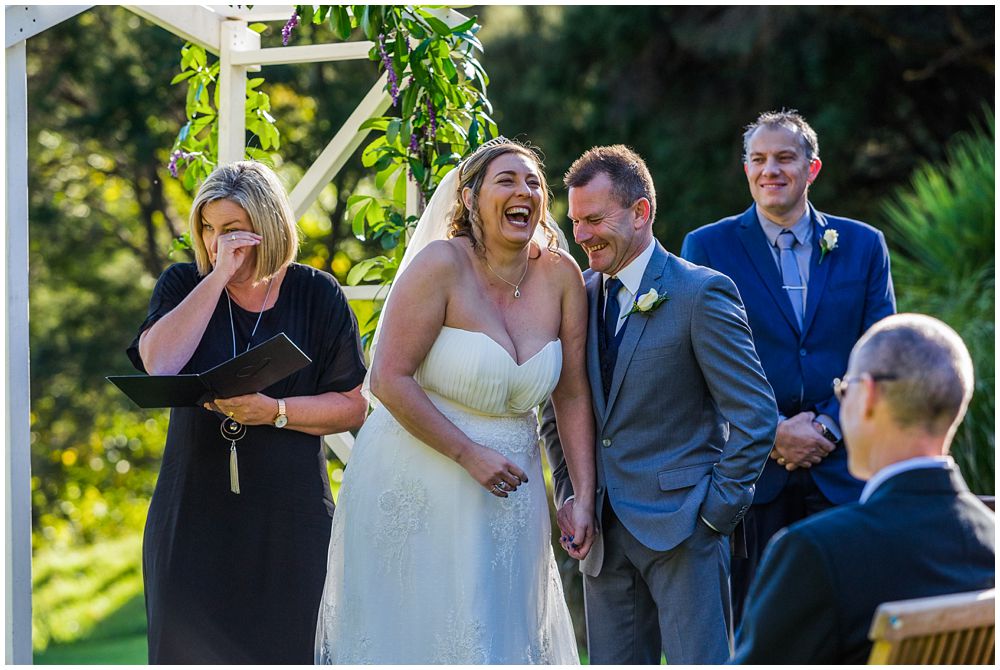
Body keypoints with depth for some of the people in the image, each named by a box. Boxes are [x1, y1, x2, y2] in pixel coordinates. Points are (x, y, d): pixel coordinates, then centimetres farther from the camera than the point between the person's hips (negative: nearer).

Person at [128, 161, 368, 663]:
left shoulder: (317, 296, 2)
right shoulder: (183, 286, 6)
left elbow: (353, 406, 0)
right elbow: (158, 363, -15)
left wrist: (274, 411, -16)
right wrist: (219, 275, -13)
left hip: (288, 517, -1)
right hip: (195, 513, 1)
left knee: (286, 649, -1)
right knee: (194, 650, 0)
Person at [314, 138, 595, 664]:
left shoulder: (560, 276, -2)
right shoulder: (442, 265, -15)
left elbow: (573, 395, 2)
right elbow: (388, 379, -17)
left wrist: (585, 499, -2)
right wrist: (470, 454, -17)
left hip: (509, 493, 4)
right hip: (419, 489, -4)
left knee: (506, 636, 8)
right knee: (414, 635, 2)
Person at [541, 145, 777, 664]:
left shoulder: (701, 293, -9)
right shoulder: (579, 295, 10)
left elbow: (755, 416, -10)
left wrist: (716, 509, -11)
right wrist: (566, 493, 9)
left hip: (681, 527, -6)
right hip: (605, 534, 6)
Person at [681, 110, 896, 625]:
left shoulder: (863, 246, 9)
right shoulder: (707, 248, 4)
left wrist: (827, 427, -9)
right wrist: (773, 431, -12)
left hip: (840, 470, 1)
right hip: (749, 470, -1)